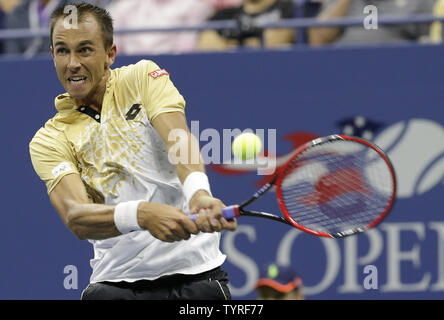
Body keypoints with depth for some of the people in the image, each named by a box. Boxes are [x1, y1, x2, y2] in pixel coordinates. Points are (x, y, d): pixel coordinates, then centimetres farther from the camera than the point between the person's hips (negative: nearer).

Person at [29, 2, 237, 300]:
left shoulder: (143, 77, 3)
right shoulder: (49, 141, 1)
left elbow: (179, 139, -16)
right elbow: (76, 218, -15)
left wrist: (198, 192, -37)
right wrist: (141, 214, -36)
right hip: (116, 283, 0)